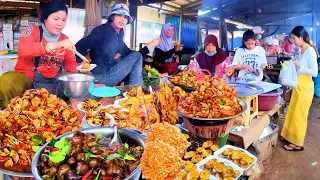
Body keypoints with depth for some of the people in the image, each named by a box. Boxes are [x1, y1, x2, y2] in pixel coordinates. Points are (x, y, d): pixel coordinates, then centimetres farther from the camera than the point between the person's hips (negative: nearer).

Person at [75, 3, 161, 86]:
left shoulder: (118, 35, 13)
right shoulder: (102, 30, -8)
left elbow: (130, 56, 9)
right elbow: (80, 46, -13)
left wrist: (150, 45, 8)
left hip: (109, 73, 8)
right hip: (102, 77, -8)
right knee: (137, 57, -13)